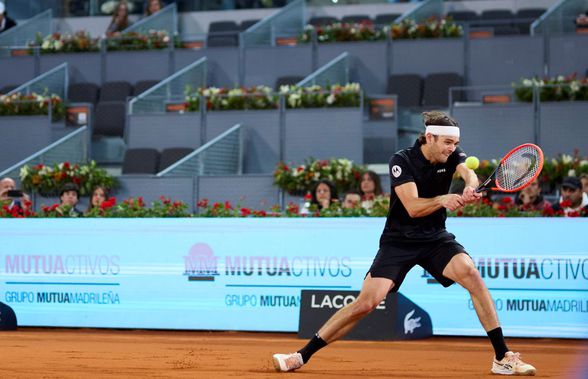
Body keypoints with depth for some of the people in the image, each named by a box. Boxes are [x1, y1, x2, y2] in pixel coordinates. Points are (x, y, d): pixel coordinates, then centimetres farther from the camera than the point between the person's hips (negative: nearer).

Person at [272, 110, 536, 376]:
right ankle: (302, 356, -3)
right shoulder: (402, 161, -14)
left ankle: (502, 357, -16)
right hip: (398, 241, -3)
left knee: (471, 274, -24)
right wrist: (442, 200, -44)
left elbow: (469, 173, -24)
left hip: (435, 238, 3)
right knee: (366, 303, -13)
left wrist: (470, 189, -48)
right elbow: (413, 207, -24)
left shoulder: (452, 155, -3)